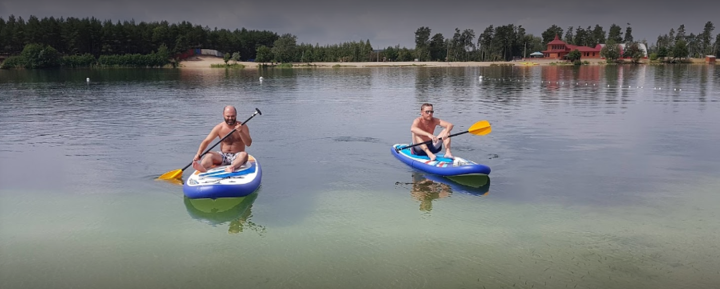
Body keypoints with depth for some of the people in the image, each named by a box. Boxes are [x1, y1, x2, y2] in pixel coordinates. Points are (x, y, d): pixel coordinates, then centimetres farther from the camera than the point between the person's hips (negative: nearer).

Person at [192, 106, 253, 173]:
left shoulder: (242, 127, -1)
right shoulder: (219, 128, 2)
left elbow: (248, 143, -10)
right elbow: (206, 141, 1)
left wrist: (240, 132, -25)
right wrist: (198, 154, -13)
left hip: (237, 157, -2)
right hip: (223, 157, 2)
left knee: (244, 154, -34)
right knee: (209, 155, -25)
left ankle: (232, 167, -64)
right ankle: (202, 167, -58)